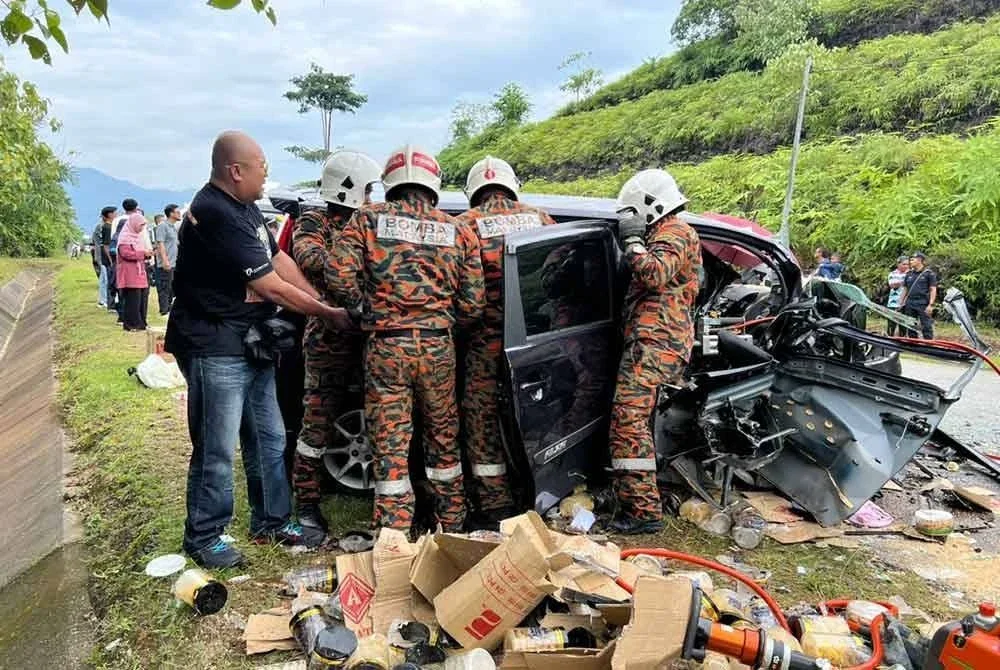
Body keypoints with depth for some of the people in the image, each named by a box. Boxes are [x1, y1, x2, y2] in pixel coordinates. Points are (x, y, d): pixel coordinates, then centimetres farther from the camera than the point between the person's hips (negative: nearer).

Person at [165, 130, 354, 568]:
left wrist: (323, 304, -1)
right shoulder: (216, 215, -22)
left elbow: (279, 259, 9)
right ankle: (203, 537, 19)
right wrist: (328, 314, -11)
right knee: (217, 449, 2)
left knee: (270, 440, 16)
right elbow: (271, 286, -21)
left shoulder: (244, 207, 10)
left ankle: (272, 521, 30)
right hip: (215, 349, -10)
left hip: (251, 344, 10)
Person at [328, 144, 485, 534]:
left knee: (390, 446, 5)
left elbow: (339, 274, -9)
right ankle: (452, 526, 32)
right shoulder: (459, 231, 6)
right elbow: (472, 304, 3)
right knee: (443, 441, 18)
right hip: (438, 347, 2)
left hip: (385, 346, -2)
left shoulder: (368, 219, 2)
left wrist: (364, 310, 5)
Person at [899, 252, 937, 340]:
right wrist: (900, 303, 12)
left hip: (923, 305, -6)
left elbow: (933, 290, -5)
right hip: (910, 305, 6)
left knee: (926, 328, -6)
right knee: (910, 328, 9)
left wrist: (930, 305, -13)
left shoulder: (929, 273, -1)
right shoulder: (909, 274, 14)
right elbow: (905, 289, 18)